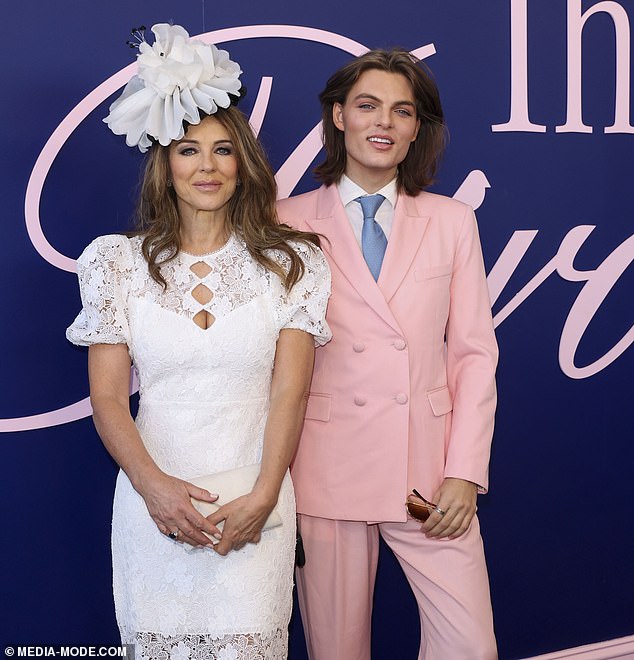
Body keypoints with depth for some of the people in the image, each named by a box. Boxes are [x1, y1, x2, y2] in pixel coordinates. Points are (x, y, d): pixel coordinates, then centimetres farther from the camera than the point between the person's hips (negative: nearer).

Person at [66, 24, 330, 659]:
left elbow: (289, 392, -3)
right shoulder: (119, 263, 2)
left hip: (254, 506, 0)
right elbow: (107, 398, -1)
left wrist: (262, 497, -14)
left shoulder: (288, 263, 1)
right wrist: (156, 486, -15)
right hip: (153, 498, 1)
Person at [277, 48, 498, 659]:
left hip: (429, 472, 2)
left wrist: (465, 473, -3)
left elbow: (474, 353, 5)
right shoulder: (291, 223, 2)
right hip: (327, 472, -1)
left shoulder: (452, 222, 7)